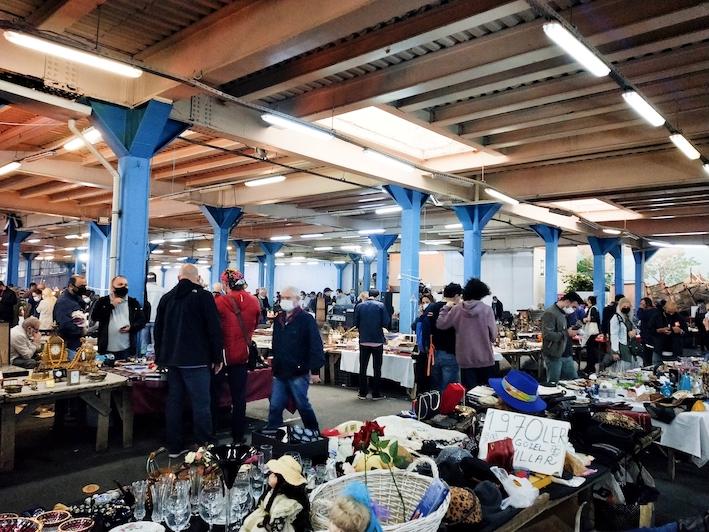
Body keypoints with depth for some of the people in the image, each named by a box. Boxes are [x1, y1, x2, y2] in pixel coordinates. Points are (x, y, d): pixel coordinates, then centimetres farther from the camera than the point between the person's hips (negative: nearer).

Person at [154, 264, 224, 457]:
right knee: (201, 404, -3)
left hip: (172, 359, 6)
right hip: (196, 360, -6)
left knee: (174, 401, 12)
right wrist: (218, 357, -3)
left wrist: (161, 357, 26)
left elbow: (158, 329, 18)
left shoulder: (167, 297, 11)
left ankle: (174, 447, 18)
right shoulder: (203, 296, -7)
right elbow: (214, 329, -10)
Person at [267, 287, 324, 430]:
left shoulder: (306, 319, -11)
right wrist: (273, 359, 16)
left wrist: (315, 369, -16)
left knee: (302, 405, 6)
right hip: (280, 372, 6)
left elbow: (316, 346, -14)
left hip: (298, 373, -6)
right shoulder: (278, 319, 11)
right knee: (275, 407, 8)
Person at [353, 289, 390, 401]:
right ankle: (376, 394, 11)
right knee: (377, 368, 8)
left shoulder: (359, 306, 0)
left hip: (364, 341, 2)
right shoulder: (380, 305, -7)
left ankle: (362, 393, 14)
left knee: (363, 368, 11)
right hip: (377, 341, -2)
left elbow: (356, 324, 2)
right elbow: (385, 323, -9)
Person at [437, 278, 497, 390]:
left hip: (466, 360, 1)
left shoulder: (456, 309, -3)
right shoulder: (487, 310, -7)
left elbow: (440, 324, 3)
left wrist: (446, 308, 14)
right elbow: (493, 335, -6)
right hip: (485, 359, -1)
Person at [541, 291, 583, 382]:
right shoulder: (550, 313, -16)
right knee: (553, 384, 2)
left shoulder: (563, 313, 14)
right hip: (554, 356, -9)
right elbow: (547, 335, -26)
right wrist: (567, 333, -18)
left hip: (566, 355, 9)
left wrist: (571, 331, 7)